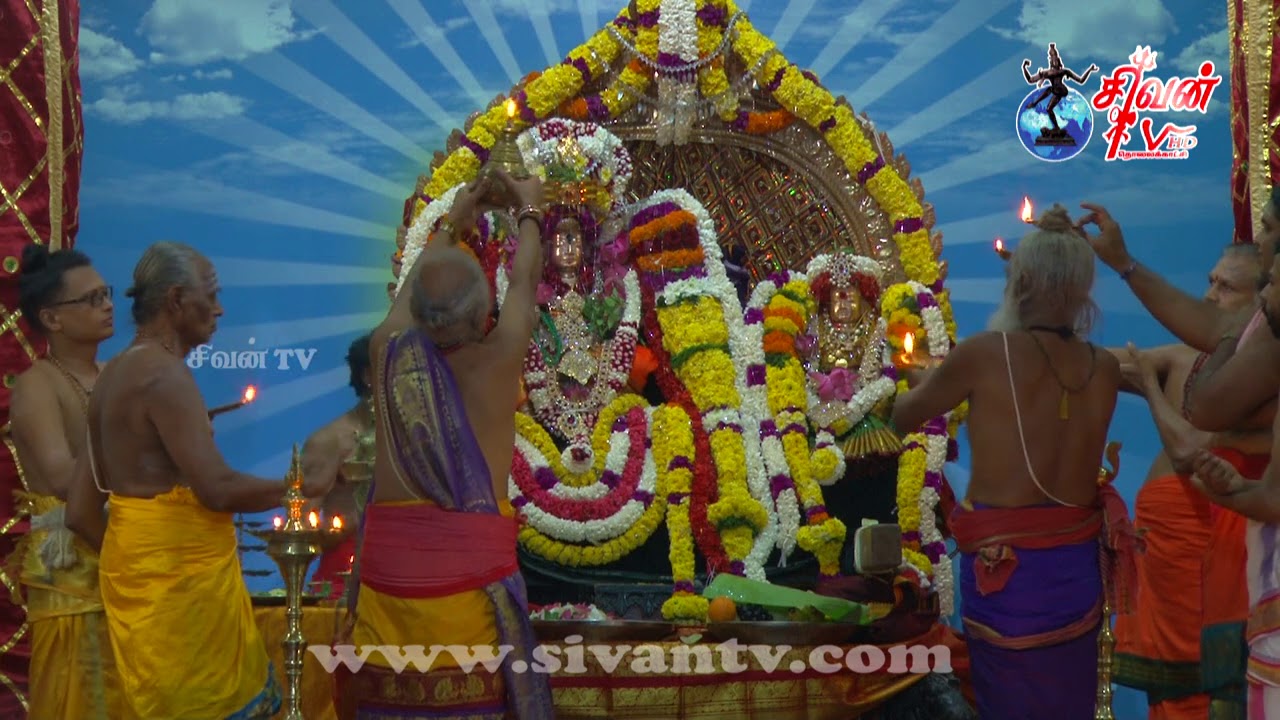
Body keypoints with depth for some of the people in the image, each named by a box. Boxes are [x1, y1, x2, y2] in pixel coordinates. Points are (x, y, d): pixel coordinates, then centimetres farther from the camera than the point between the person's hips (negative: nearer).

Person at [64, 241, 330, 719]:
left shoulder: (114, 375, 13)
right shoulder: (163, 372, -15)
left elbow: (81, 513, 13)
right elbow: (218, 489, -20)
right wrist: (303, 488, -6)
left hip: (138, 569, 9)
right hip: (180, 576, -9)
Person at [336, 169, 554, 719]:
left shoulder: (388, 351, 2)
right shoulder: (495, 360, -5)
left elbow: (410, 291, 25)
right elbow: (525, 285, 14)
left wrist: (451, 224, 40)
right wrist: (528, 211, 32)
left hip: (388, 563, 4)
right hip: (471, 563, -3)